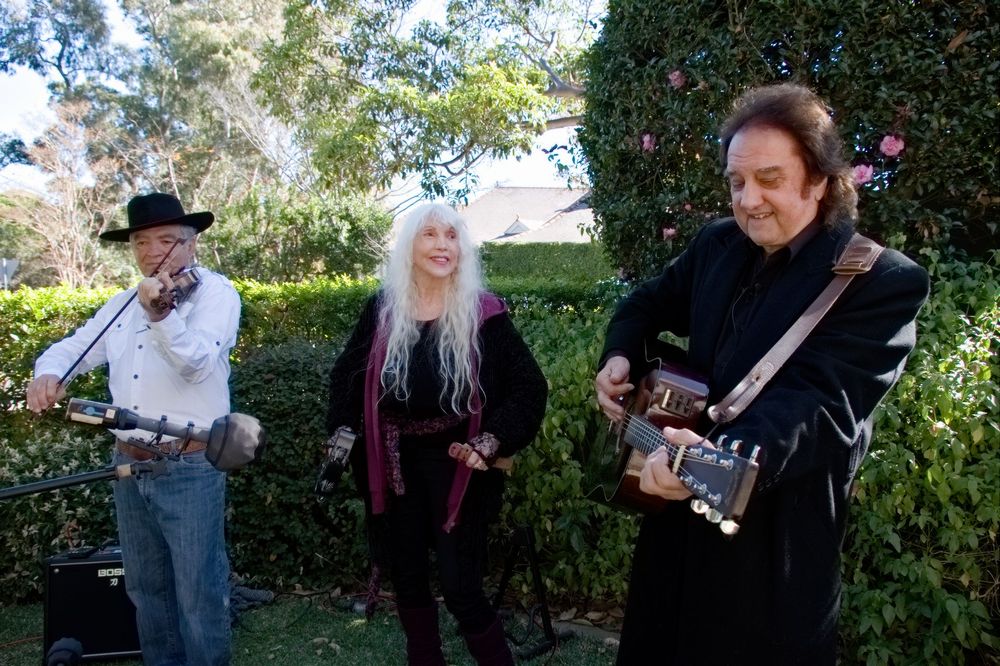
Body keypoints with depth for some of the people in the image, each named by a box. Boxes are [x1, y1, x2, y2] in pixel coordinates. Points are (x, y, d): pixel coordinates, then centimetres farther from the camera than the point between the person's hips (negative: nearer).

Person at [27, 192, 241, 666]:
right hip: (128, 465, 7)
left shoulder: (216, 292, -7)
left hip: (189, 467, -6)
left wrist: (161, 315, -40)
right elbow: (74, 347, 14)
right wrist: (48, 372, -9)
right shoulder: (122, 304, 13)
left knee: (199, 595, 1)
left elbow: (199, 363, -23)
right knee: (146, 588, 19)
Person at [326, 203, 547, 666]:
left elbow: (529, 387, -7)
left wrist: (492, 442, -17)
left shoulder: (483, 313, -8)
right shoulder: (382, 309, 1)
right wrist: (344, 430, 0)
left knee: (460, 588, -3)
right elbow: (346, 375, 13)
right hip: (396, 464, 4)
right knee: (407, 580, 15)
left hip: (457, 465, -3)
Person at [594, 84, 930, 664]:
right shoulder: (718, 243, 2)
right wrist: (620, 356, -1)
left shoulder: (886, 282, -16)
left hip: (777, 543, -6)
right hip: (677, 520, 6)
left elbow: (820, 402, -29)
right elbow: (649, 303, 19)